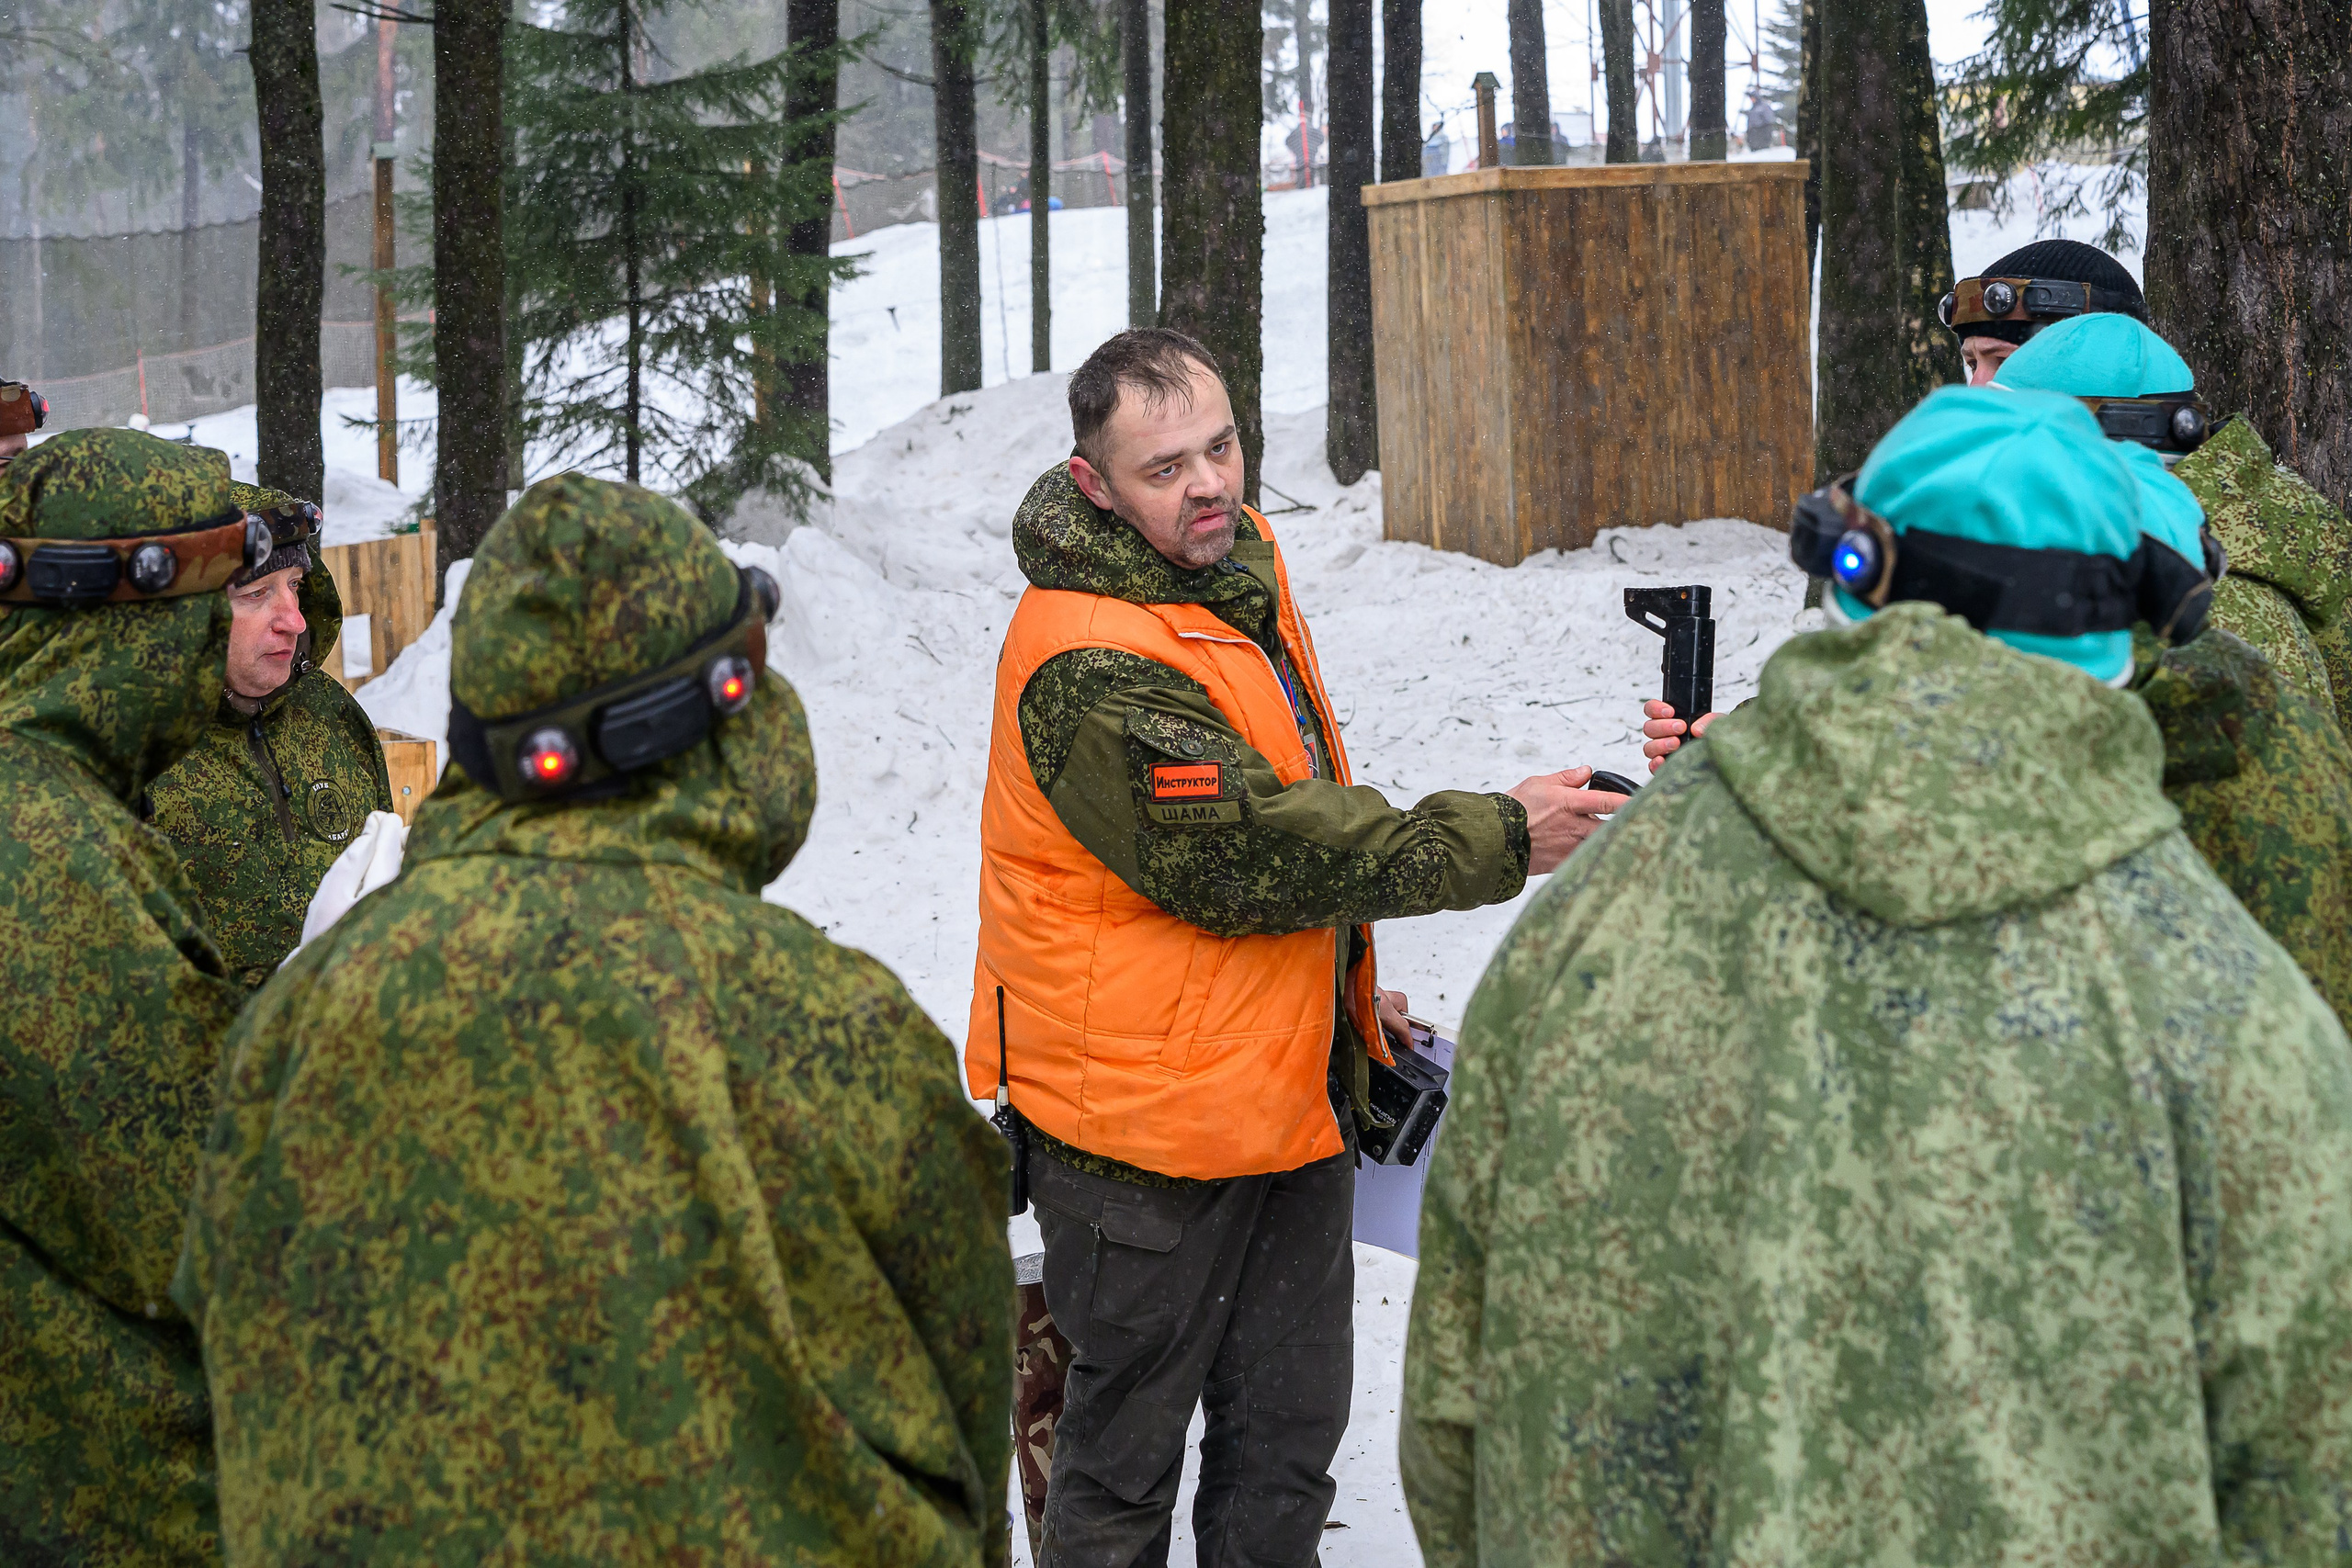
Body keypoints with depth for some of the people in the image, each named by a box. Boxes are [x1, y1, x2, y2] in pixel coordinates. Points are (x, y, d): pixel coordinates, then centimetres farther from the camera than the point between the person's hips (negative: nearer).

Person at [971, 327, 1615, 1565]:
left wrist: (1342, 989, 21)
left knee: (1289, 1431, 16)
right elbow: (1245, 856, -26)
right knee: (1125, 1449, 6)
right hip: (1146, 1125, -8)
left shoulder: (1237, 566, 6)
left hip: (1292, 1086, 8)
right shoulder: (1088, 664, -24)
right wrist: (1497, 842, -21)